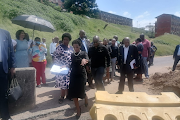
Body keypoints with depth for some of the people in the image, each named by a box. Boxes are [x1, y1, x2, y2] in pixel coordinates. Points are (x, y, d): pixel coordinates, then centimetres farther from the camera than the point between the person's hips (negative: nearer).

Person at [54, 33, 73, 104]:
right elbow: (56, 57, -8)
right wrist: (60, 66, -15)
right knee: (63, 82, -3)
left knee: (68, 82, 11)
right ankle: (62, 96, 14)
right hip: (62, 68, -5)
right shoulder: (59, 47, -7)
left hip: (70, 68, 5)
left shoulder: (71, 48, 11)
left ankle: (67, 95, 27)